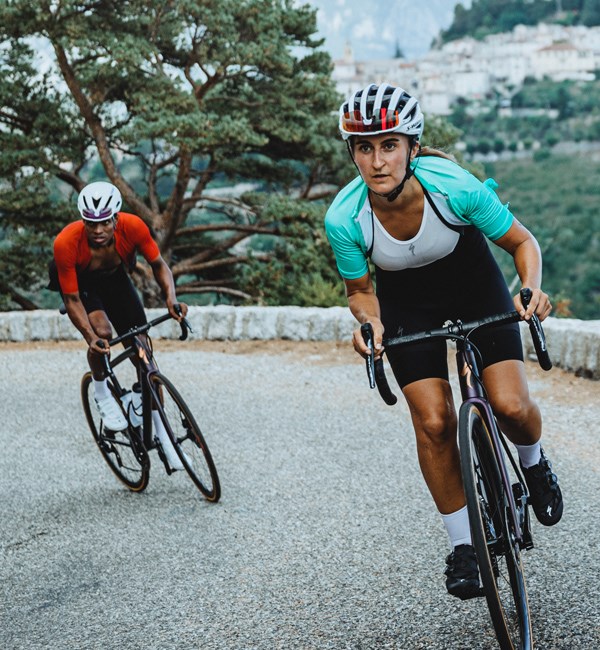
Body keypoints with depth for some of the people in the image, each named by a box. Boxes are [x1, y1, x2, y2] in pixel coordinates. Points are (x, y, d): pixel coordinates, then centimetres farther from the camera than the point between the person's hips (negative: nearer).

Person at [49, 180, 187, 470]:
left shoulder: (133, 227, -33)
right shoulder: (66, 243, -38)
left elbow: (159, 265, -17)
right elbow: (72, 299, -29)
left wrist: (171, 298, -34)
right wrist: (91, 338, -43)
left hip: (115, 277, 3)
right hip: (78, 282, -2)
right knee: (102, 332, -32)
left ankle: (161, 433, 5)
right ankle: (102, 395, -2)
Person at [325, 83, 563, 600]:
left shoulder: (454, 186, -32)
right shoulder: (344, 219, -28)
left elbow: (523, 242, -16)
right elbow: (360, 290, -8)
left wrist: (531, 288, -35)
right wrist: (368, 321, -29)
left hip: (474, 284, -1)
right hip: (407, 302, 1)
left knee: (510, 406, -16)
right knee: (433, 422, -10)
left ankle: (533, 462, 21)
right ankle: (462, 544, 9)